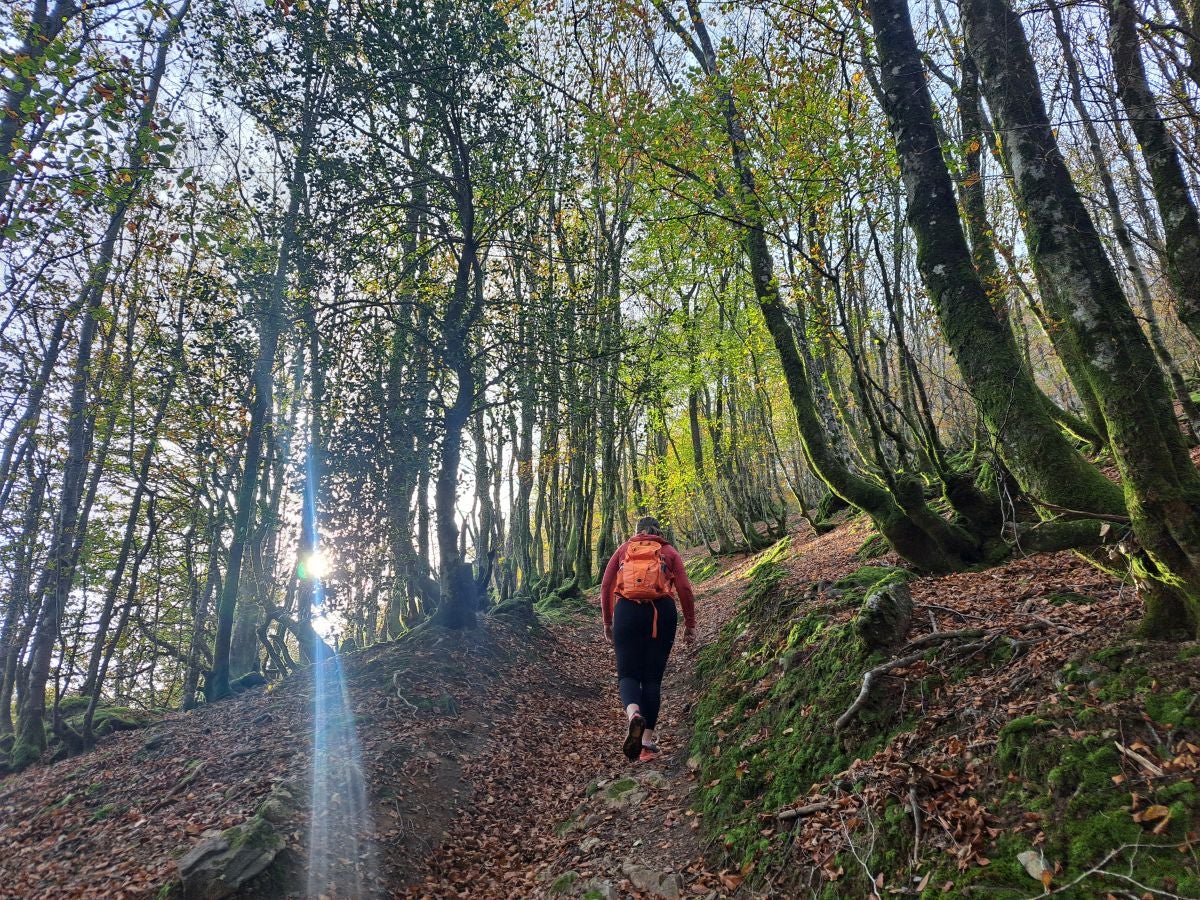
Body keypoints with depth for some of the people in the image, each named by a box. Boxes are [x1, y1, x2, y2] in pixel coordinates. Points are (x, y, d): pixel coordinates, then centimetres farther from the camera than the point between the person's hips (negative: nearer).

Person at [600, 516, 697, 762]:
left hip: (627, 612, 0)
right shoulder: (669, 551, 15)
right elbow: (685, 589, 4)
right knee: (653, 677, 9)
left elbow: (606, 586, 8)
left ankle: (634, 714, -26)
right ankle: (647, 742, 6)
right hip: (662, 613, 1)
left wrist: (607, 622, 15)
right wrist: (690, 625, 9)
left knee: (628, 673, 5)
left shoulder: (624, 549, 17)